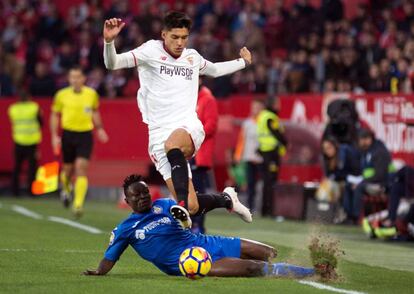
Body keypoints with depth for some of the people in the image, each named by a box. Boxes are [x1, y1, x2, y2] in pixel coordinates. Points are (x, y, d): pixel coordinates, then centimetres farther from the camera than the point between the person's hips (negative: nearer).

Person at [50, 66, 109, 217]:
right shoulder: (62, 95, -2)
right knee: (68, 168, 12)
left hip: (85, 135, -1)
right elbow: (55, 115, 6)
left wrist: (99, 129, 14)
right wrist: (54, 136, -1)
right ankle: (66, 189, 47)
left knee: (81, 169, -14)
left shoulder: (92, 94, 0)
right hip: (68, 135, 1)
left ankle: (78, 204, -18)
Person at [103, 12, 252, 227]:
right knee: (192, 207, -10)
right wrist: (109, 41, -26)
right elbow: (112, 64, -8)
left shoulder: (192, 57, 17)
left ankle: (183, 206, -49)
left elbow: (214, 70, 40)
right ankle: (227, 199, 21)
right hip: (159, 134, -1)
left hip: (190, 127, 1)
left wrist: (243, 62, 48)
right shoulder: (150, 51, 3)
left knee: (172, 144, -40)